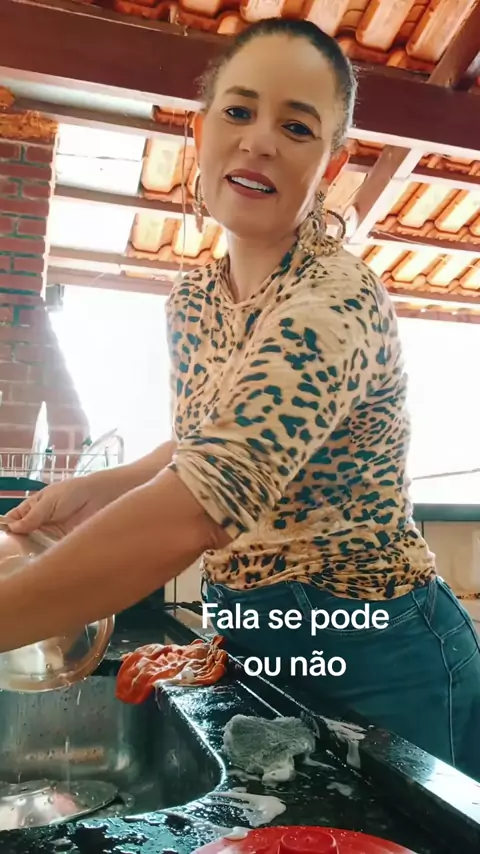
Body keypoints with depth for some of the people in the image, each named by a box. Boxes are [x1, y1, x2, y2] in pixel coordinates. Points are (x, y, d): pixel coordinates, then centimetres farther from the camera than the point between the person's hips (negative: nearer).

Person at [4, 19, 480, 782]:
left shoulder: (340, 302, -25)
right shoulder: (191, 300, -1)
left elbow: (199, 505, -37)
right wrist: (92, 490, -3)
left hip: (370, 660, -6)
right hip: (246, 636, 7)